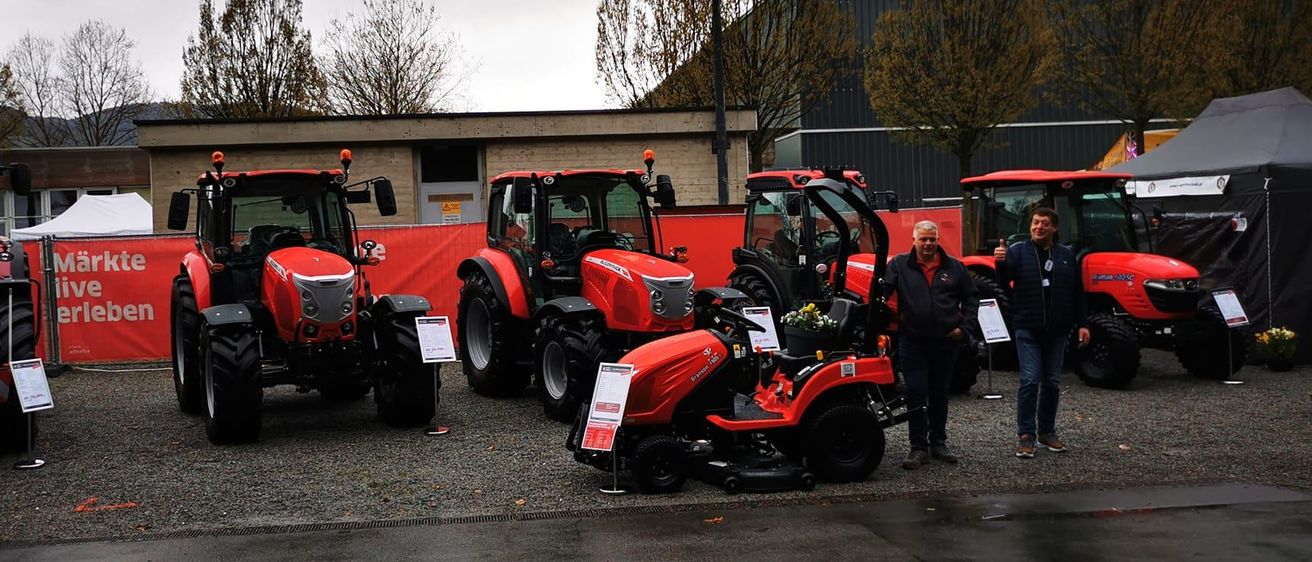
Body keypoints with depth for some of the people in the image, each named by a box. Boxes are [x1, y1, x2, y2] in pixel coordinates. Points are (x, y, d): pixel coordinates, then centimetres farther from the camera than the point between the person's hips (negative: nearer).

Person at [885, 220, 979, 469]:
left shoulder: (954, 268, 5)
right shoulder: (900, 265, -1)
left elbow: (971, 298, 12)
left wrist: (964, 326, 2)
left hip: (945, 343, 2)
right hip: (912, 343, -2)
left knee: (939, 395, 13)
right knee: (916, 395, -4)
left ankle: (938, 443, 23)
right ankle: (918, 447, 4)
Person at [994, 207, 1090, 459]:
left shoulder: (1066, 256, 9)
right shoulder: (1018, 251, -1)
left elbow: (1077, 293, 12)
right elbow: (1004, 281, -15)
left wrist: (1081, 324, 7)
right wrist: (1000, 263, -35)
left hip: (1057, 330, 4)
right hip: (1028, 328, -4)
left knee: (1052, 382, 10)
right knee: (1030, 380, -9)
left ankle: (1047, 432, 20)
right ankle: (1025, 435, -4)